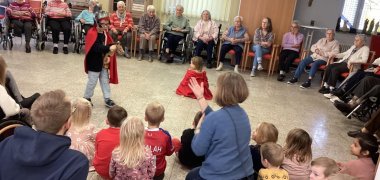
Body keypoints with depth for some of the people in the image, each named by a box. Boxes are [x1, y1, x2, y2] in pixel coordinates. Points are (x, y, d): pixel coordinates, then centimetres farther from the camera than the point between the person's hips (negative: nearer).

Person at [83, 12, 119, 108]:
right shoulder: (92, 33, -21)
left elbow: (107, 44, 10)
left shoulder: (105, 32, 4)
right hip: (94, 63, -8)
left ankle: (107, 99, 22)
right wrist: (109, 48, -40)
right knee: (92, 81, 4)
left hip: (103, 62, 8)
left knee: (105, 81, 13)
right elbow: (96, 48, -33)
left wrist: (114, 46, -11)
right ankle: (87, 98, 24)